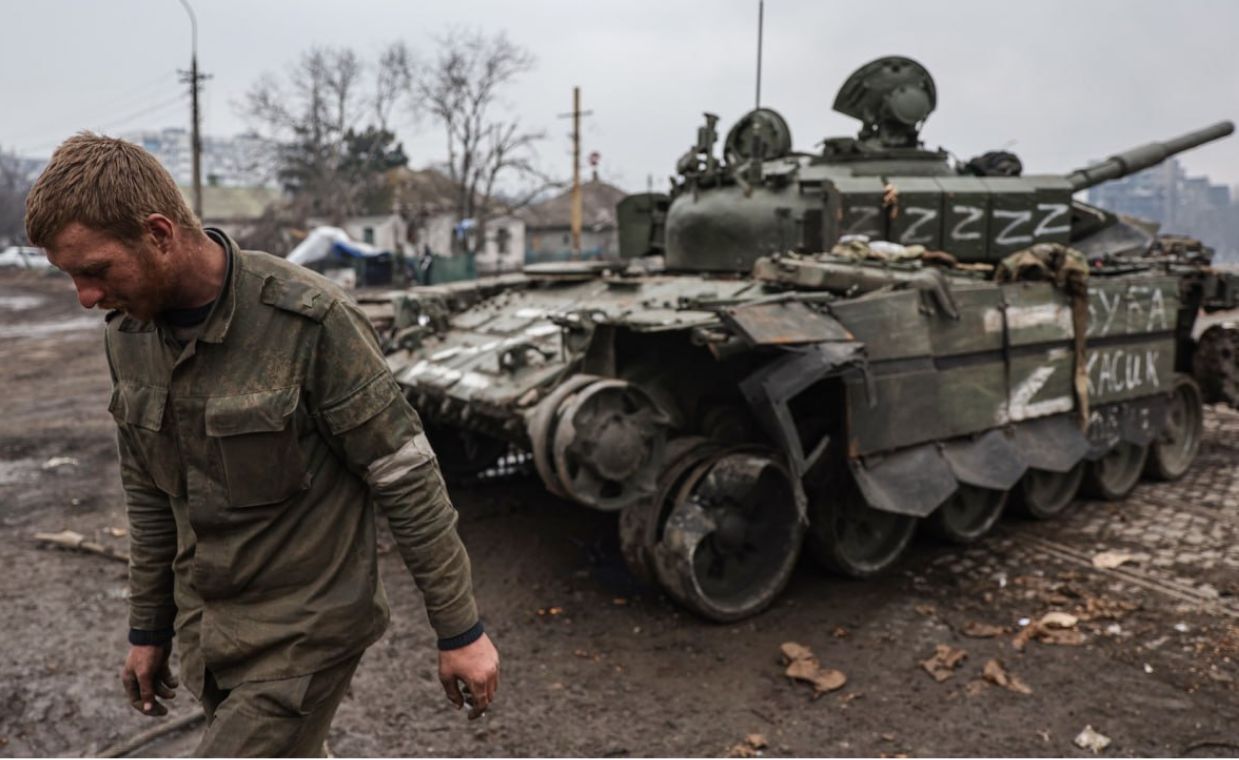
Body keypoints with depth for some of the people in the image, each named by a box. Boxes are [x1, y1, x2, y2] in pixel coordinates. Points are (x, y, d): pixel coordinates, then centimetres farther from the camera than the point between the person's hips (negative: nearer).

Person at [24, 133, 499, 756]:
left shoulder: (310, 321, -24)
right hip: (205, 625, 7)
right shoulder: (127, 332, -2)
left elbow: (407, 477, -18)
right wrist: (148, 629, 17)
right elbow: (149, 495, 10)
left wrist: (460, 630, -13)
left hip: (305, 633, -6)